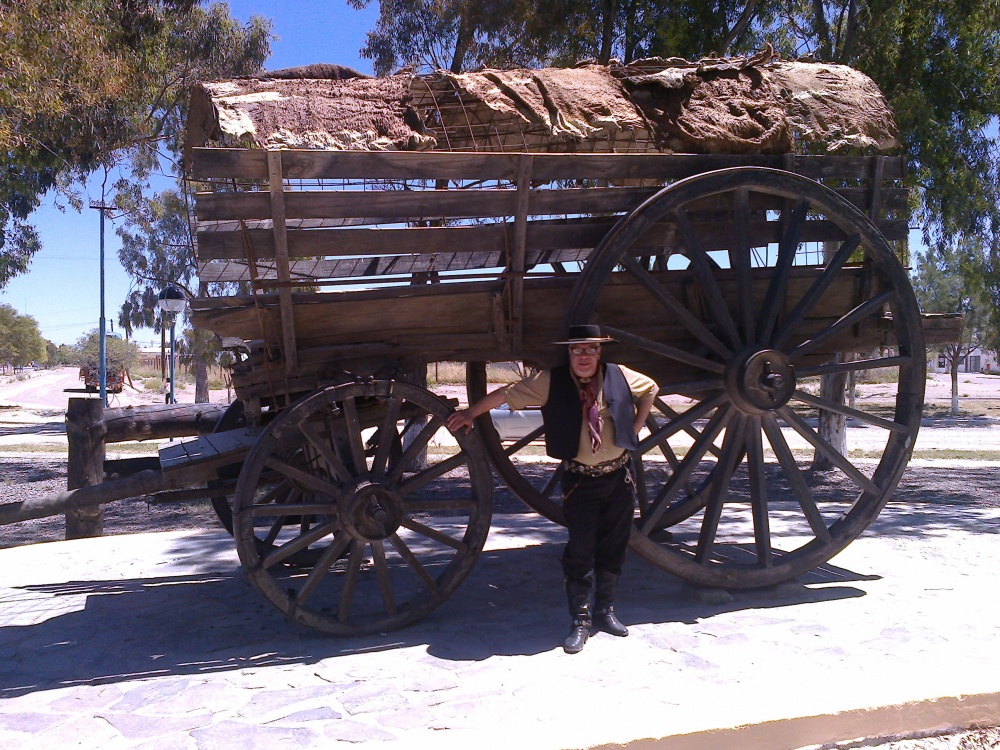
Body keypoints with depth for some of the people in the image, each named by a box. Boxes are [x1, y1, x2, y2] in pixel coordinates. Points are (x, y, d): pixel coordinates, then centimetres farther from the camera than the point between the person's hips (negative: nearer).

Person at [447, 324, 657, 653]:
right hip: (579, 481, -3)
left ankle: (605, 611, 28)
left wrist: (636, 427, 10)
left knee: (613, 549, 12)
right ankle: (580, 620, 10)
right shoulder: (551, 381, -8)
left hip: (619, 477, 3)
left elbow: (650, 388, 19)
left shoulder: (620, 376, 0)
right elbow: (505, 394, -3)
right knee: (579, 552, -3)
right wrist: (470, 413, -1)